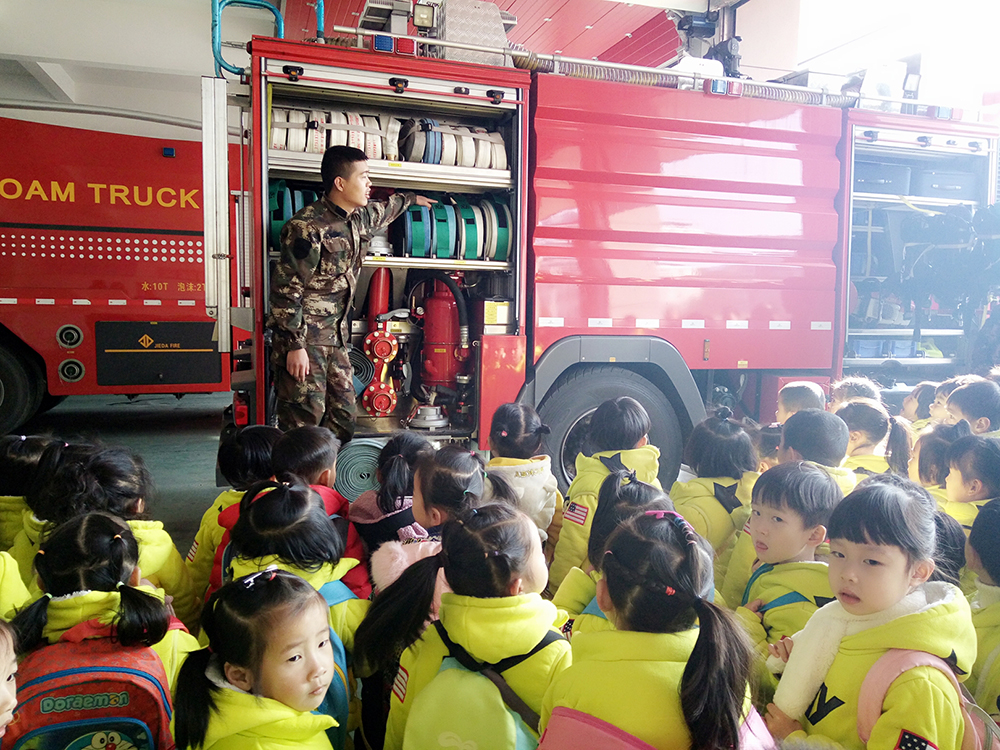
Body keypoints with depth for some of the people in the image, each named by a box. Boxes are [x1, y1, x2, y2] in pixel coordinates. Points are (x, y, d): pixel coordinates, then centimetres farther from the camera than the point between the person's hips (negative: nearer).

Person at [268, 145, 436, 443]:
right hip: (305, 340, -8)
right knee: (304, 421, -9)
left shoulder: (355, 219, 10)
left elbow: (379, 212, 37)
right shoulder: (308, 226, -15)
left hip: (336, 340, 8)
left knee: (343, 421, 7)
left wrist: (410, 199, 52)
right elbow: (286, 290, -17)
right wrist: (295, 345, -20)